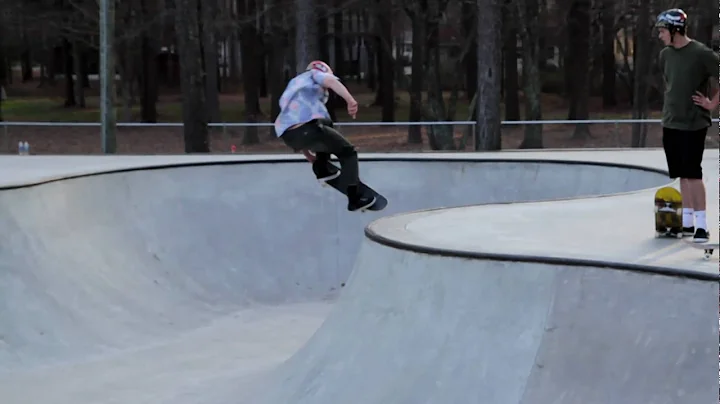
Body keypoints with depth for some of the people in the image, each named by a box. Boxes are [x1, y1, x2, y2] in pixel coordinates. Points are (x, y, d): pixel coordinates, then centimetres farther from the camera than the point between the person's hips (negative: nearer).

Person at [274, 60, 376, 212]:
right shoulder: (315, 74, 19)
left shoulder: (293, 85, 37)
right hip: (306, 128, -7)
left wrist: (308, 155, 45)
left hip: (287, 136, 7)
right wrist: (350, 100, -22)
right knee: (347, 152, 10)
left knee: (326, 125, 36)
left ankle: (321, 169, 26)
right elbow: (331, 81, -6)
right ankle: (354, 199, 0)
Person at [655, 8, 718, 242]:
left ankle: (701, 225, -3)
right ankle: (687, 221, 17)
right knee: (682, 175, 10)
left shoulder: (701, 54, -14)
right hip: (670, 123, 6)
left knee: (693, 173, -8)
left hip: (694, 123, -6)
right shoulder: (665, 55, 7)